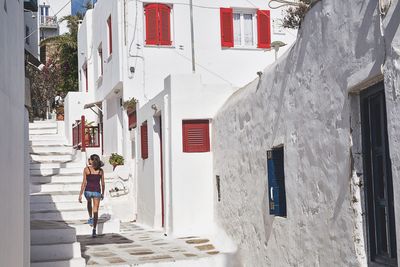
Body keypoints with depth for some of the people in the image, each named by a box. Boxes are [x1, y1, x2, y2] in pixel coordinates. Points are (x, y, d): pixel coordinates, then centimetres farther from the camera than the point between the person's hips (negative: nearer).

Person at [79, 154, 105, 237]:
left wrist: (80, 194, -5)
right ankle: (94, 230, -8)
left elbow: (84, 183, -8)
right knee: (96, 211, 2)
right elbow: (103, 184, 6)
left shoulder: (86, 169, -5)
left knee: (89, 202, 35)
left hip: (88, 191, -1)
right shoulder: (101, 170, 2)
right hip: (97, 191, 1)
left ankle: (90, 218, 36)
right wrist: (103, 193, 19)